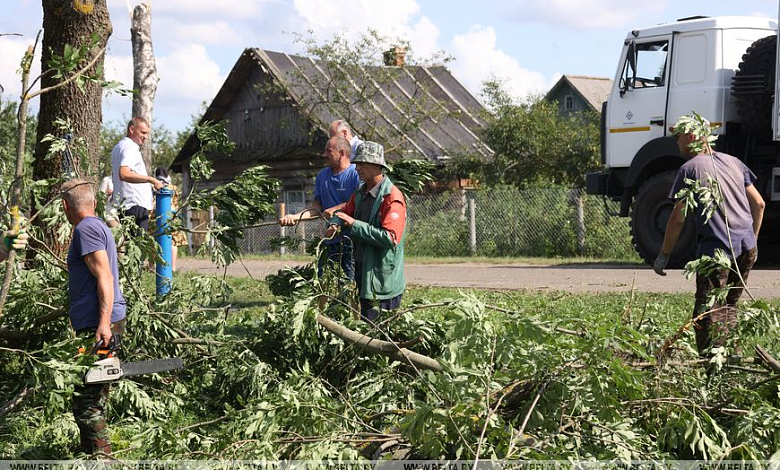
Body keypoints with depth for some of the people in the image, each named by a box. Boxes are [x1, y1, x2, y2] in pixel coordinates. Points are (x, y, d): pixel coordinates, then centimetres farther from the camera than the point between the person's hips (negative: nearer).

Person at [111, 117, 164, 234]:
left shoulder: (118, 147, 22)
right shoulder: (130, 148, -12)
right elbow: (124, 174, -28)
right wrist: (151, 179, -28)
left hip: (123, 205, 10)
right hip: (136, 205, -10)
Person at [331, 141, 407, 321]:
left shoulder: (392, 197, -17)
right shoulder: (361, 194, 11)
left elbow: (390, 238, -25)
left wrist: (354, 224, -24)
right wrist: (335, 224, -6)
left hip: (382, 278, -9)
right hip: (363, 272, 9)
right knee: (366, 321, 16)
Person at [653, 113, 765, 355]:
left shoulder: (690, 169, -4)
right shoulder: (733, 162, 15)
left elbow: (678, 218, -5)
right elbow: (758, 204, 17)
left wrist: (663, 255, 3)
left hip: (716, 250, -7)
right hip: (747, 249, 7)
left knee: (707, 312, -3)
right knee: (729, 306, 20)